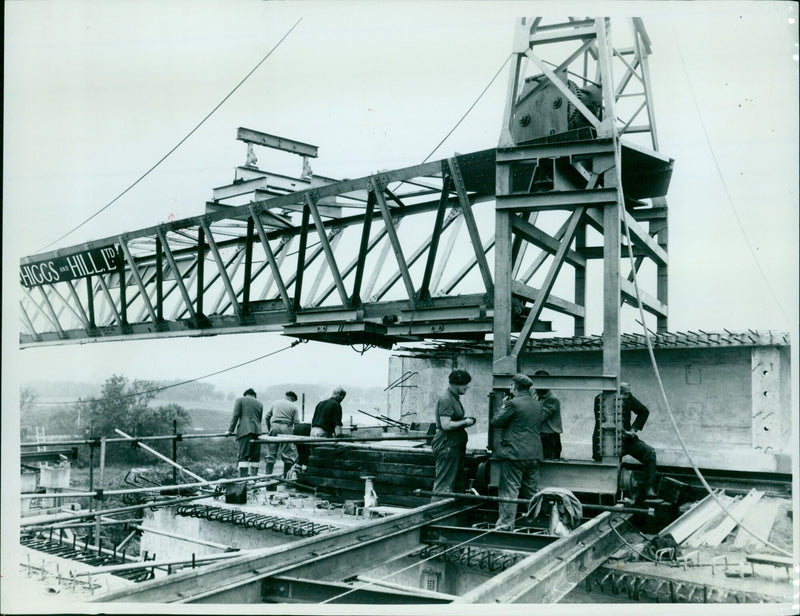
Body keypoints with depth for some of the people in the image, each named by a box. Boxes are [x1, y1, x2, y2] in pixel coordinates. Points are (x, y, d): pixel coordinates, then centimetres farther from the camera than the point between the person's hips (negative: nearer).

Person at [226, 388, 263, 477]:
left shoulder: (240, 400, 9)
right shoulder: (260, 404, 19)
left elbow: (235, 415, 1)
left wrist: (230, 430, 1)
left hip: (245, 431, -3)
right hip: (257, 431, 4)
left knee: (243, 456, -8)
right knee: (255, 457, 7)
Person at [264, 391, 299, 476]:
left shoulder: (275, 403, 14)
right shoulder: (293, 406, 8)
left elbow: (266, 417, 12)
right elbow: (296, 422, 1)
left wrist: (268, 428, 21)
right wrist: (293, 430, 14)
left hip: (274, 427, 2)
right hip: (286, 428, -2)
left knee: (271, 453, 7)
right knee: (288, 453, 6)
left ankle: (268, 474, 7)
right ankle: (286, 474, 5)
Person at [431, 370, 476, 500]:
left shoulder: (454, 398, 17)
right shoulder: (446, 399, -15)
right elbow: (446, 425, -23)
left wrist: (466, 419, 11)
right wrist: (465, 422, -12)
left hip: (455, 446, 11)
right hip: (447, 446, -11)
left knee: (457, 484, 13)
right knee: (444, 485, -8)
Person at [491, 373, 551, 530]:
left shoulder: (513, 404, -13)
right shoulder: (538, 404, 9)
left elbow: (495, 422, -8)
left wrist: (504, 407, 9)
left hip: (514, 454, -7)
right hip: (534, 454, 7)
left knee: (509, 491, -4)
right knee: (532, 492, 14)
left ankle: (506, 525, -5)